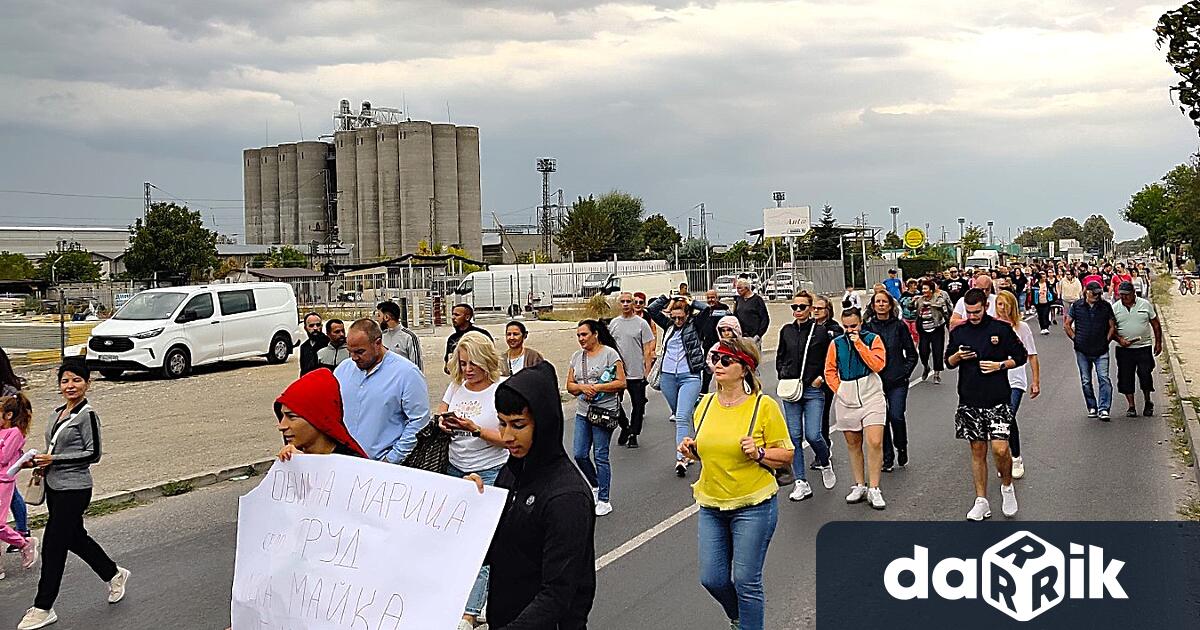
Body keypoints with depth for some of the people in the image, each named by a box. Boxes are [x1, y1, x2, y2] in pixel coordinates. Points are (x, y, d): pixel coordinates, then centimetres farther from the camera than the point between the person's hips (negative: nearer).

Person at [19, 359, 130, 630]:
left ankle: (43, 608, 9)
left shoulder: (87, 415, -14)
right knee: (75, 537, 18)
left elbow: (93, 454, -17)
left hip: (74, 490, -9)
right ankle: (114, 574, 37)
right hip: (54, 486, 9)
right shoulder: (58, 413, 10)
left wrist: (54, 460, -18)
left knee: (52, 545, -3)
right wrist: (43, 463, 2)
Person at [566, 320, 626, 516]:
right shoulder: (577, 356, 12)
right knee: (580, 455, 6)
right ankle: (595, 486, 30)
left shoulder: (609, 353, -5)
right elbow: (569, 385, 11)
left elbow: (621, 383, -10)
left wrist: (597, 387, -16)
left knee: (600, 456, -3)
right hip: (582, 411, 6)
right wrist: (583, 387, -10)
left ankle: (604, 500, 6)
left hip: (604, 411, -6)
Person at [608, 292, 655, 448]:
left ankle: (633, 434, 18)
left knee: (638, 404, 5)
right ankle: (625, 426, 27)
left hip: (636, 372, -3)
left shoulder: (641, 323, -4)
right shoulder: (613, 323, 8)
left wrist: (647, 370, -10)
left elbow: (647, 348, -4)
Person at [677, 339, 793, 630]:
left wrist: (758, 453, -23)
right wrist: (693, 450, -2)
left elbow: (786, 454, -6)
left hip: (753, 505, -5)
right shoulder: (706, 404, 4)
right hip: (711, 505, 5)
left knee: (745, 580, -1)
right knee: (712, 579, 9)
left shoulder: (764, 405, -11)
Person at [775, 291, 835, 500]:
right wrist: (782, 377, 4)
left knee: (812, 435, -9)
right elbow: (779, 357, 18)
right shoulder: (786, 331, 8)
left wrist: (821, 377, -6)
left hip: (813, 390, -3)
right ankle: (802, 484, 8)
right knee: (794, 436, 1)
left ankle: (825, 464, 24)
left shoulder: (820, 331, -2)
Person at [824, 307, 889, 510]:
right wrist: (839, 389, -1)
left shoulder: (872, 339, 0)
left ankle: (874, 489, -3)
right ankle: (859, 485, 22)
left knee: (875, 442, -11)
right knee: (853, 444, 11)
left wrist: (859, 343, -15)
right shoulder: (836, 344, 6)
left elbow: (878, 365, -13)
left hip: (871, 396, -3)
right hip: (846, 399, 3)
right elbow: (830, 371, 12)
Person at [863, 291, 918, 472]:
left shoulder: (899, 326, 2)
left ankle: (901, 448, 18)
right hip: (875, 381, 1)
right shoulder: (867, 327, 4)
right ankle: (888, 457, 17)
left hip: (897, 382, -1)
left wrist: (905, 372, -2)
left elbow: (912, 354, 8)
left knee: (897, 416, -10)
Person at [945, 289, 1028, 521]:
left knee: (1000, 449, -12)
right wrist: (958, 356, -7)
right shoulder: (958, 332, 7)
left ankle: (1007, 486, 17)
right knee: (977, 451, 8)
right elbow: (948, 361, 15)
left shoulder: (1001, 329, -2)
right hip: (970, 401, 3)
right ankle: (981, 501, 16)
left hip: (997, 400, -3)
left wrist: (1000, 365, -11)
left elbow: (1020, 357, 5)